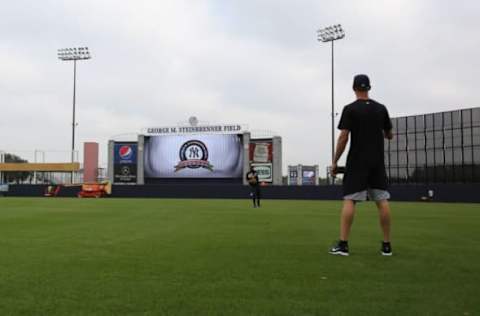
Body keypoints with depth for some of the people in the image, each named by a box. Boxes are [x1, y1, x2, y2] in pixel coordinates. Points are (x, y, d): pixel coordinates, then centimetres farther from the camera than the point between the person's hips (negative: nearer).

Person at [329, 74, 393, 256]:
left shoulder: (350, 109, -6)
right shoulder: (381, 108, 8)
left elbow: (343, 137, -11)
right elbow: (389, 135, 16)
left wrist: (335, 162, -4)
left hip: (357, 161, -4)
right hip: (377, 161, 4)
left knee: (349, 200, -3)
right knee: (382, 201, 6)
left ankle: (343, 244, -6)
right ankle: (387, 245, 11)